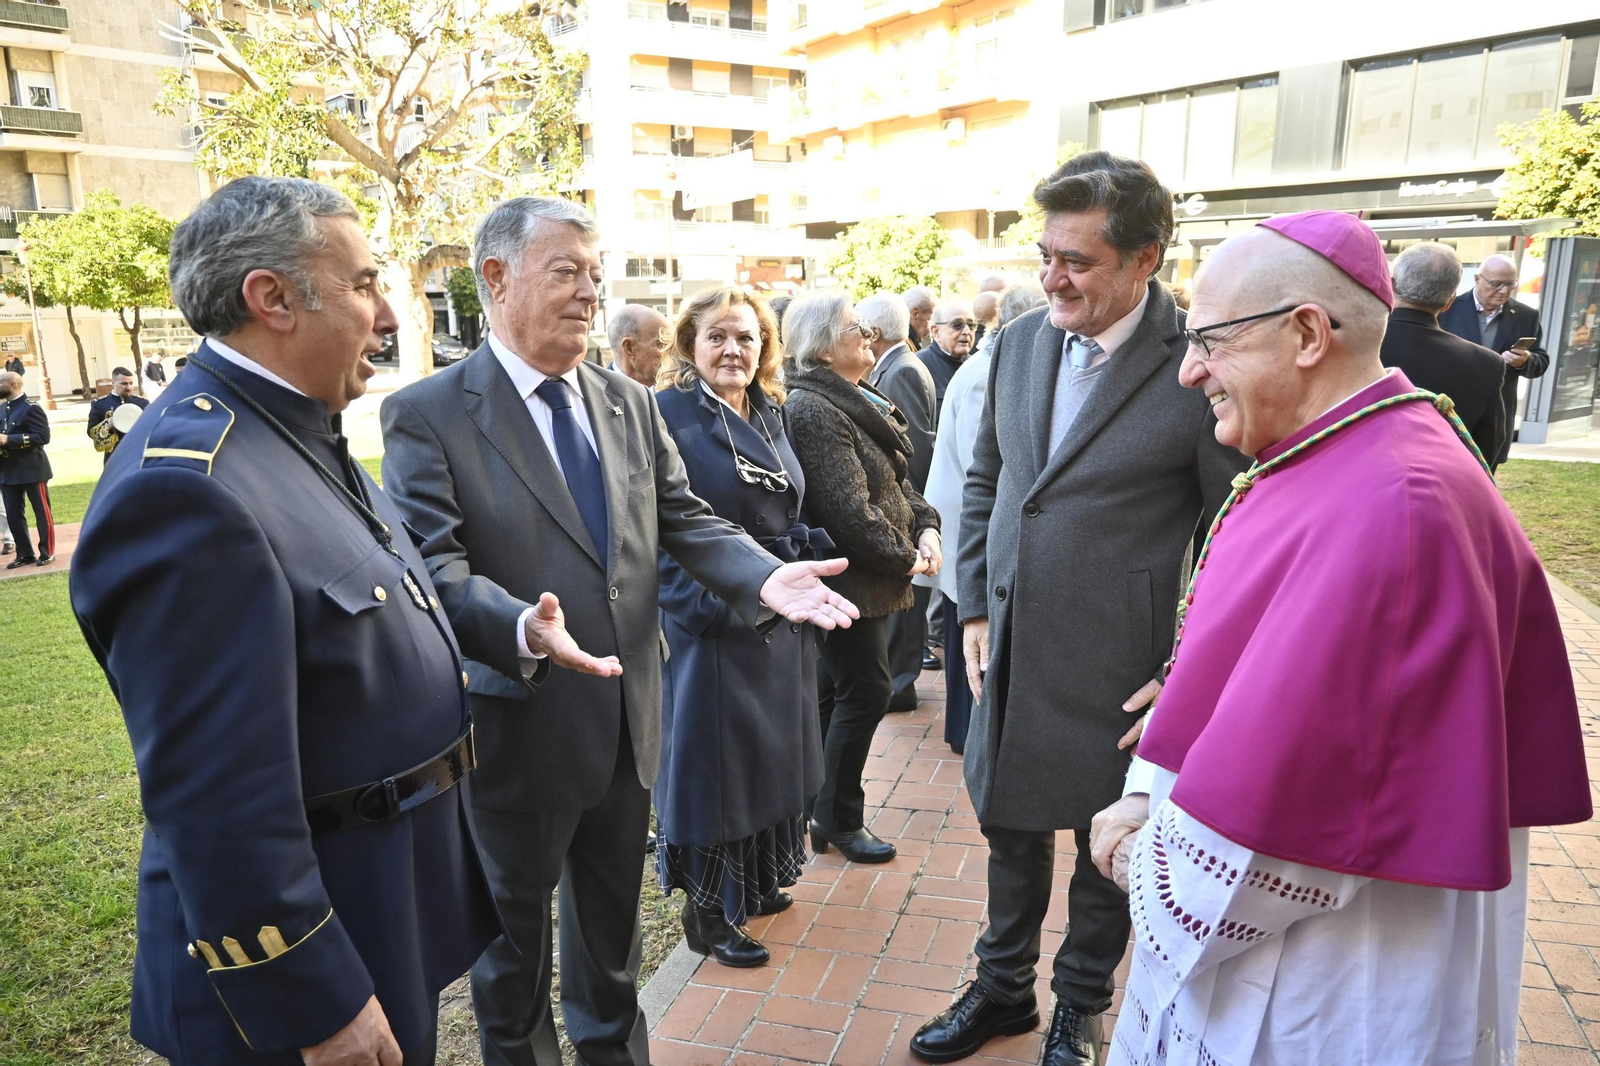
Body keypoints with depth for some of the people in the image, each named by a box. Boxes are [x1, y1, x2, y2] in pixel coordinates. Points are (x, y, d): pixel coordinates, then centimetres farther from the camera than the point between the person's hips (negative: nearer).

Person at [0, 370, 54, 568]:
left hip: (32, 469, -8)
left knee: (42, 512, 3)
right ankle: (25, 553, 16)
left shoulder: (31, 408, -12)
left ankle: (47, 552, 10)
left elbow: (43, 436, -20)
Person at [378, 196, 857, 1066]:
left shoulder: (631, 404, 5)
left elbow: (685, 519, 4)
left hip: (628, 717, 5)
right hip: (519, 726, -5)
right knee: (516, 929, 19)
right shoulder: (426, 415, -13)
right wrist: (521, 630, -40)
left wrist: (765, 576, -15)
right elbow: (435, 566, -20)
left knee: (613, 915, 25)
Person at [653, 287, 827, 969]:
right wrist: (710, 605, -22)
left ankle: (755, 880, 38)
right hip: (712, 624, -7)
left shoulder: (772, 415, 10)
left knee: (771, 753, 18)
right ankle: (705, 913, 22)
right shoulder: (667, 414, -12)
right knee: (712, 761, 4)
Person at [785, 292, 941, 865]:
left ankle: (826, 812, 31)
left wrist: (925, 525, 0)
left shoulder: (859, 399, 14)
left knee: (836, 693, 17)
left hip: (867, 580, 10)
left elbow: (896, 479, 17)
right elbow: (848, 509, -24)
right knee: (864, 692, -1)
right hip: (850, 580, -10)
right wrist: (904, 559, -14)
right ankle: (839, 820, 16)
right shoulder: (813, 410, -19)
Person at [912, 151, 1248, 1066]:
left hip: (1118, 672, -5)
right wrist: (976, 608, 8)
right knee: (1011, 826, 20)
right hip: (1012, 652, 5)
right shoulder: (1021, 343, 2)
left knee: (1107, 846, 16)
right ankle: (1004, 989, 44)